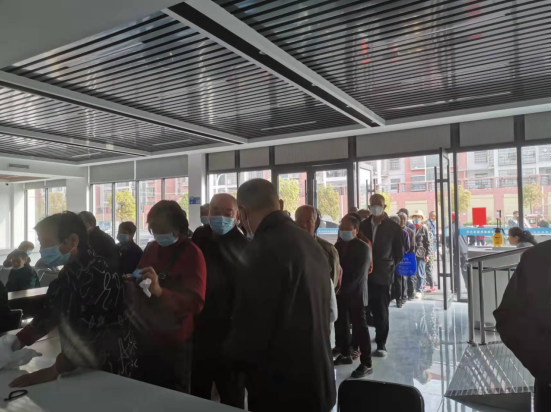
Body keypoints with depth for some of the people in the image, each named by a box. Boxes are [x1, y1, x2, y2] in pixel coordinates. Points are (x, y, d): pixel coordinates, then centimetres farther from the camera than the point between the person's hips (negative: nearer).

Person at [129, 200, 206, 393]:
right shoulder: (151, 248, 6)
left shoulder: (192, 254, -14)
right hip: (144, 337, 6)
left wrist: (160, 291, -38)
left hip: (173, 343, -6)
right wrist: (130, 282, 0)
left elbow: (196, 303, -24)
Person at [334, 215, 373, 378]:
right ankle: (345, 355, 30)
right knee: (341, 325, 14)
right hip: (340, 293, 6)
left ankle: (367, 364, 5)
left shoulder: (363, 248, -9)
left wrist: (341, 289, -20)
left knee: (359, 327, -2)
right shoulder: (337, 246, 8)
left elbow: (358, 275, -16)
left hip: (355, 294, -6)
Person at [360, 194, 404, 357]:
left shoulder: (394, 227, -2)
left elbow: (399, 252, 4)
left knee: (381, 311, 2)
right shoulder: (363, 225, 7)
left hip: (382, 275, -2)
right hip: (364, 274, 3)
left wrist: (390, 267, 2)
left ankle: (381, 344, 13)